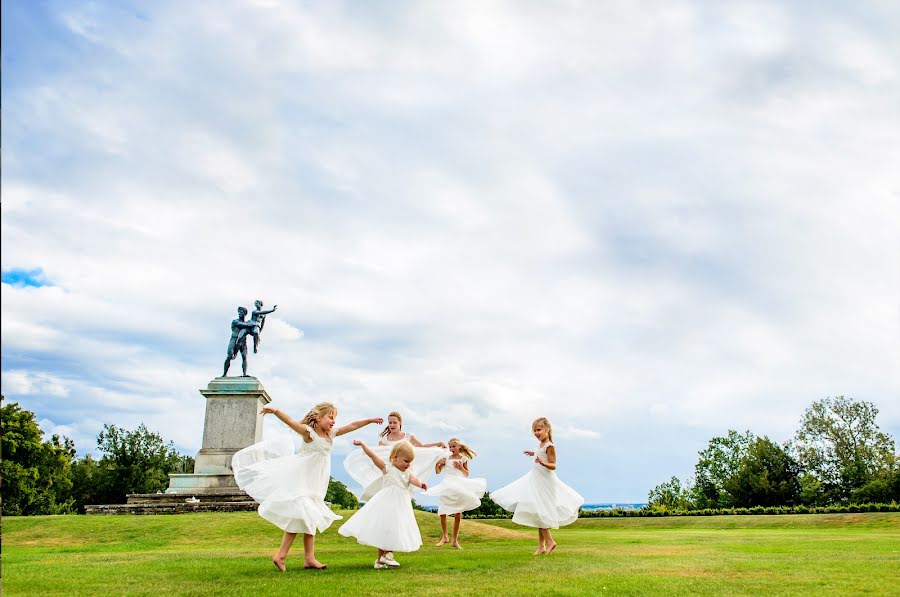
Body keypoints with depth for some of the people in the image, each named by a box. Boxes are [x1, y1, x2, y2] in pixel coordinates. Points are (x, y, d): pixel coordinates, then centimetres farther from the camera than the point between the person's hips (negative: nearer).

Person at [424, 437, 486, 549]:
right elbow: (437, 472, 9)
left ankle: (455, 540, 12)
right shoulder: (446, 458, 5)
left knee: (458, 514, 2)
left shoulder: (463, 458, 3)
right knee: (442, 512, -6)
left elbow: (466, 475, 7)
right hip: (447, 487, 1)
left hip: (459, 488, -1)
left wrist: (461, 467, -10)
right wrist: (438, 464, -9)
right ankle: (444, 537, 11)